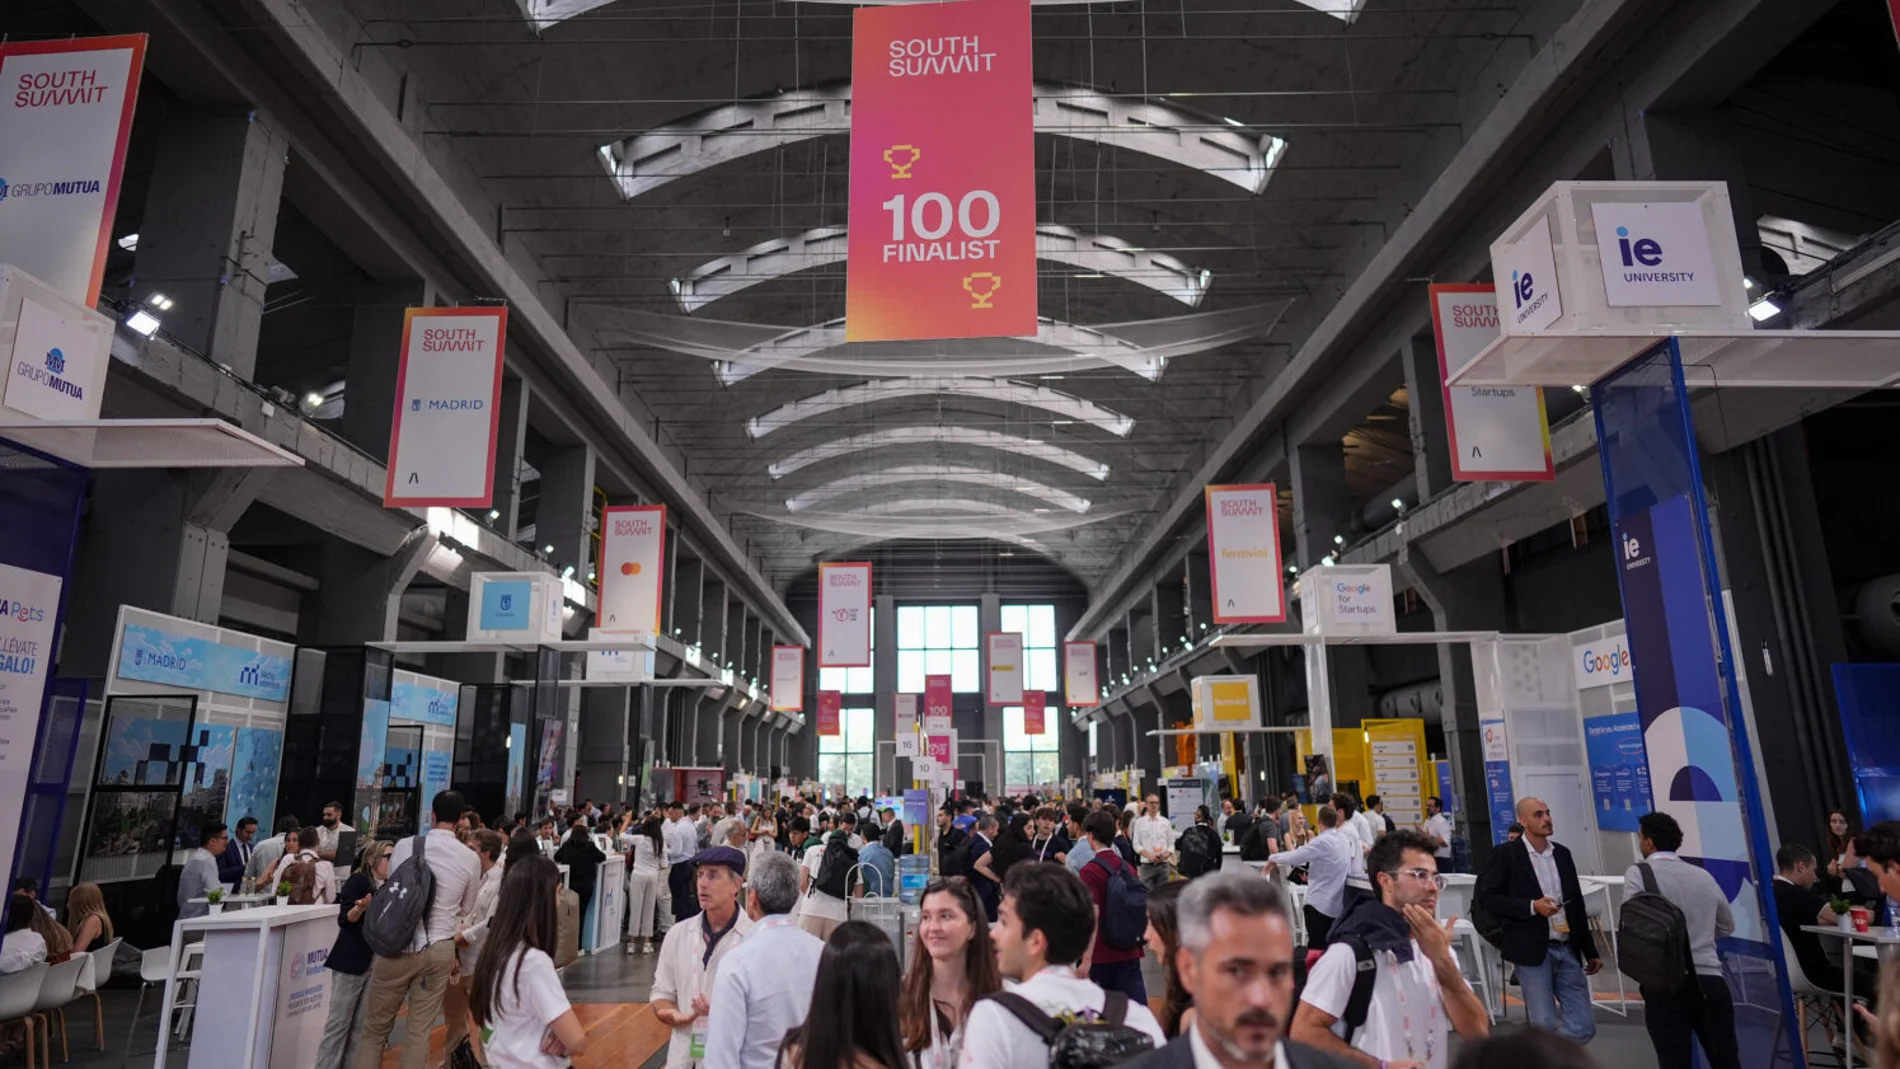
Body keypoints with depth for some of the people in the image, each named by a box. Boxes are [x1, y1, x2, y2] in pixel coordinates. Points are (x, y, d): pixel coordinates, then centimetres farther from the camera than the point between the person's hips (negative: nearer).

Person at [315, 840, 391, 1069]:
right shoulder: (358, 880, -9)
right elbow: (344, 920, -14)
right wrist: (360, 907, -32)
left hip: (376, 963, 6)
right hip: (351, 961, -6)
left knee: (361, 1025, 8)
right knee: (339, 1022, -1)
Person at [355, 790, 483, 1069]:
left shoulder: (404, 846, -6)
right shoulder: (471, 859, -4)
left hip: (398, 946, -1)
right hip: (440, 949, 1)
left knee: (376, 1027, 15)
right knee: (420, 1030, 11)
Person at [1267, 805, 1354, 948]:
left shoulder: (1322, 841, -17)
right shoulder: (1345, 840, 6)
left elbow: (1294, 857, -17)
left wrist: (1272, 858, 0)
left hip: (1320, 904, -7)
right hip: (1338, 905, 7)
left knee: (1316, 947, -2)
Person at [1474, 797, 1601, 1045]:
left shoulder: (1562, 853, 11)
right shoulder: (1506, 854, -6)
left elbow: (1577, 904, 17)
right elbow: (1484, 896, -11)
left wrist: (1590, 951, 18)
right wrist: (1532, 906, -18)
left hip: (1568, 950, 5)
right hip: (1532, 950, -5)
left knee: (1584, 1027, 4)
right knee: (1545, 1025, -5)